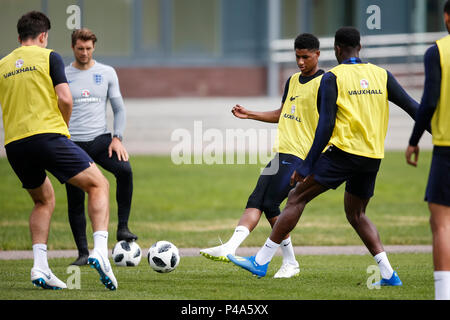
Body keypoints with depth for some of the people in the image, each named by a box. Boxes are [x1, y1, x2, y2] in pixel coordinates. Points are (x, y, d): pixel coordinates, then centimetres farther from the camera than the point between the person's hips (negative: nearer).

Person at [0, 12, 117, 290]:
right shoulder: (49, 57, 4)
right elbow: (65, 98, -7)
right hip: (48, 135, -5)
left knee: (44, 201, 24)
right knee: (99, 185, 4)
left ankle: (40, 267, 6)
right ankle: (100, 251, -17)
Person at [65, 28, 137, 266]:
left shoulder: (107, 73, 8)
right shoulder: (62, 76, 6)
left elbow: (119, 109, 11)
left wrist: (117, 138, -2)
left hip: (100, 138, 0)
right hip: (73, 143, 0)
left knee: (125, 170, -27)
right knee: (75, 199, -2)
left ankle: (122, 228, -18)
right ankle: (83, 253, 7)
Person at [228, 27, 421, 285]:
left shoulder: (333, 77, -2)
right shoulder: (382, 75, 10)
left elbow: (326, 125, -9)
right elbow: (413, 107, 7)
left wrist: (307, 166, -7)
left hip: (343, 150, -5)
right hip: (373, 157, 5)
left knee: (297, 198, 2)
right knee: (356, 214, 20)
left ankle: (262, 261, 0)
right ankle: (388, 273, 8)